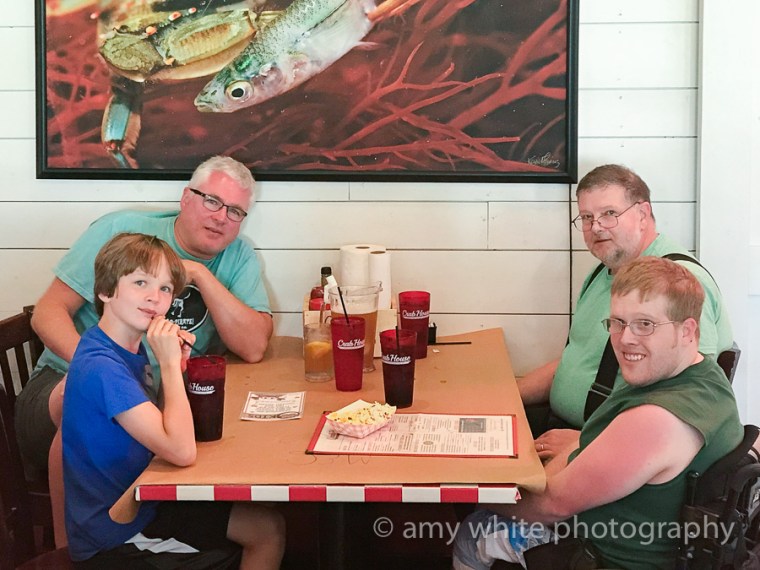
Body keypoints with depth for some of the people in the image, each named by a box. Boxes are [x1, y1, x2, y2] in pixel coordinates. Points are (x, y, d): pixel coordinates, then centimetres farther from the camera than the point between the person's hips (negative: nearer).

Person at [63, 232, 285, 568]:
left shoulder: (131, 347, 2)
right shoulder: (100, 367, -26)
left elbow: (159, 427, 9)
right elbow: (182, 452, -32)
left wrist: (175, 363, -4)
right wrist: (169, 364, -25)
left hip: (143, 500, 8)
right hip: (114, 537, -8)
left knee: (269, 528, 9)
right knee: (266, 530, -1)